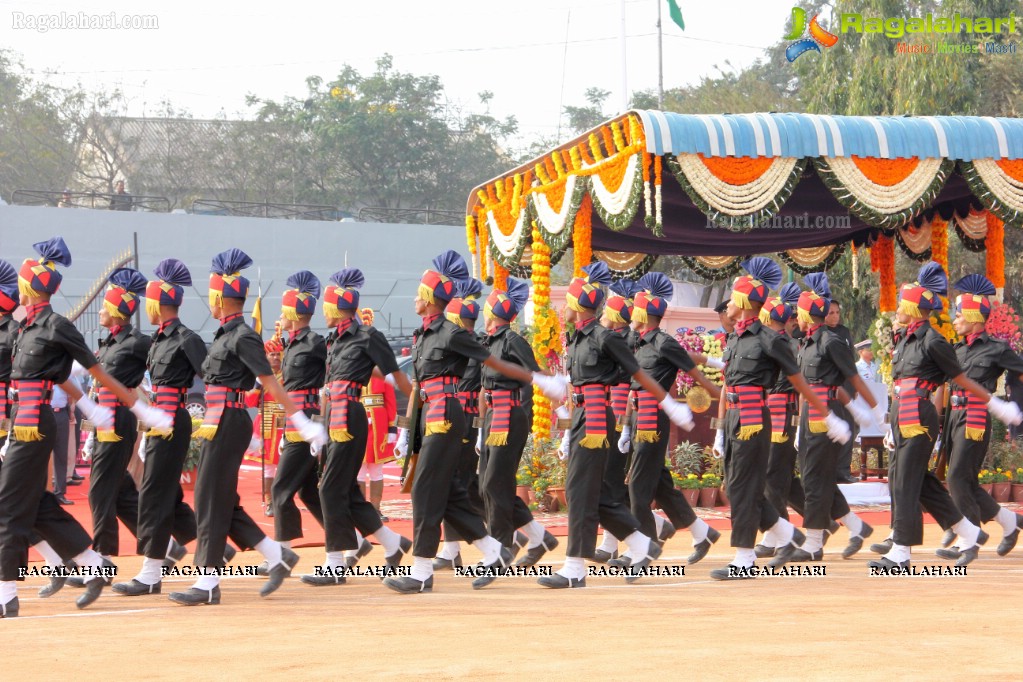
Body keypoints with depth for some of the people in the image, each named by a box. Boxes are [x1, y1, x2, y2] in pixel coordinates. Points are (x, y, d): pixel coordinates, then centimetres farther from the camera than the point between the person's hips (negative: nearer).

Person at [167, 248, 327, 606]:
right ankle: (278, 556, 14)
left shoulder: (242, 337, -12)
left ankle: (208, 583, -5)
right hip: (220, 424, 10)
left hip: (228, 422, -10)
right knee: (220, 500, 10)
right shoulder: (226, 335, 16)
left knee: (212, 499, -7)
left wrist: (302, 422, -15)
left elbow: (270, 382, -15)